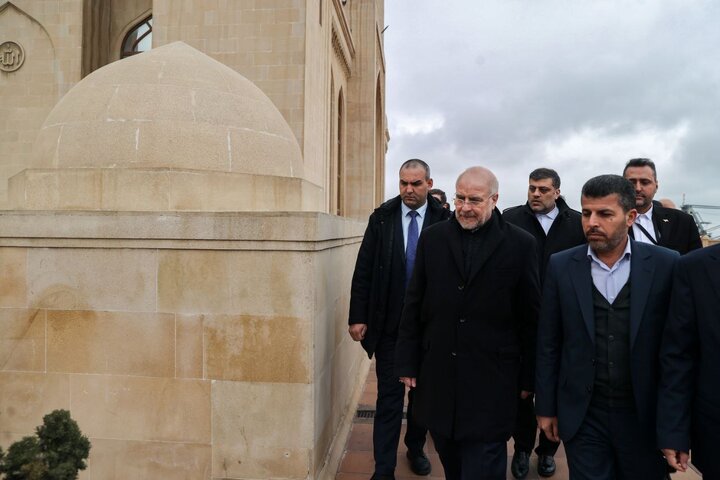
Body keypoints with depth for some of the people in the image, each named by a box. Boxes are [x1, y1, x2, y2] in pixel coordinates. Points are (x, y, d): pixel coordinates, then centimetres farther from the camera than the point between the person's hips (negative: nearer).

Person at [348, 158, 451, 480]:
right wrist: (358, 317, -4)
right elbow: (363, 271, -1)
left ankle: (415, 448, 40)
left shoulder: (443, 221, -7)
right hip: (388, 324, 0)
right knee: (389, 396, 4)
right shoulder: (381, 218, -2)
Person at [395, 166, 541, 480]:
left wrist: (528, 377, 2)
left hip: (490, 383, -3)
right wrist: (408, 362, 5)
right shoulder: (432, 238, 3)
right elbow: (413, 306, 5)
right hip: (438, 376, 3)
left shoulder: (520, 244, -5)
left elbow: (531, 317, -1)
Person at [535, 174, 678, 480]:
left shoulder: (666, 265, -7)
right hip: (582, 415, 0)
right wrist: (546, 407, 3)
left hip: (645, 415, 0)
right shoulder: (561, 266, -5)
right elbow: (548, 344, 0)